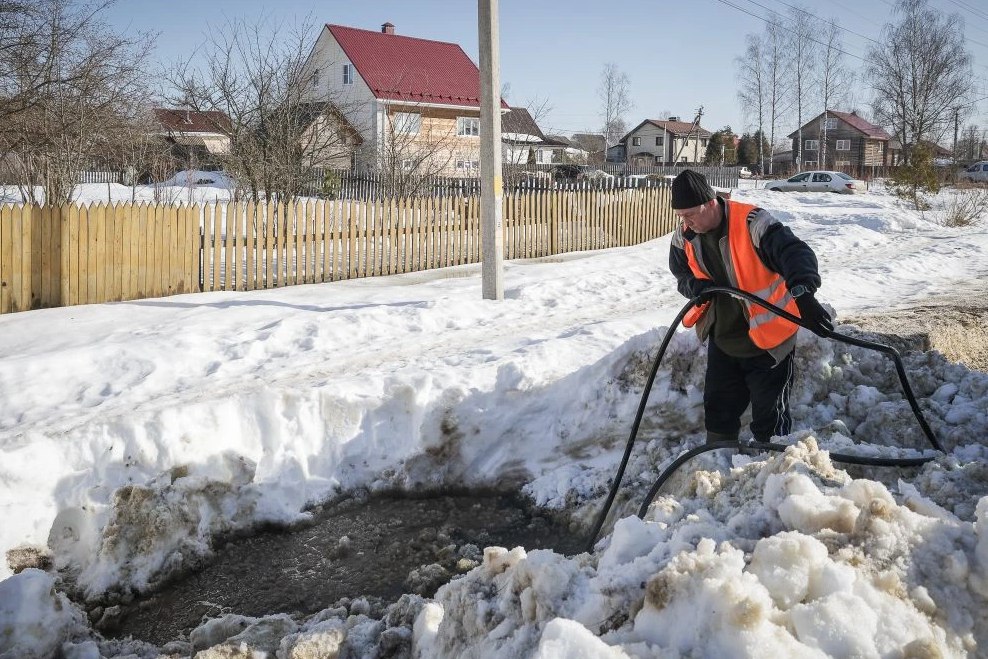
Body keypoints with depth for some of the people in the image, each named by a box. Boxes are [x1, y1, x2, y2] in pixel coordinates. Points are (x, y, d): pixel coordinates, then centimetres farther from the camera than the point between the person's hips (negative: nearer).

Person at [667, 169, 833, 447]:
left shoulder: (752, 223, -26)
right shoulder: (684, 236, -6)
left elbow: (796, 253, -35)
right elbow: (681, 273, 8)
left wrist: (803, 294, -54)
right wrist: (696, 286, -16)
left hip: (767, 341, -6)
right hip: (721, 339, 6)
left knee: (770, 416, 5)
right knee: (717, 411, 18)